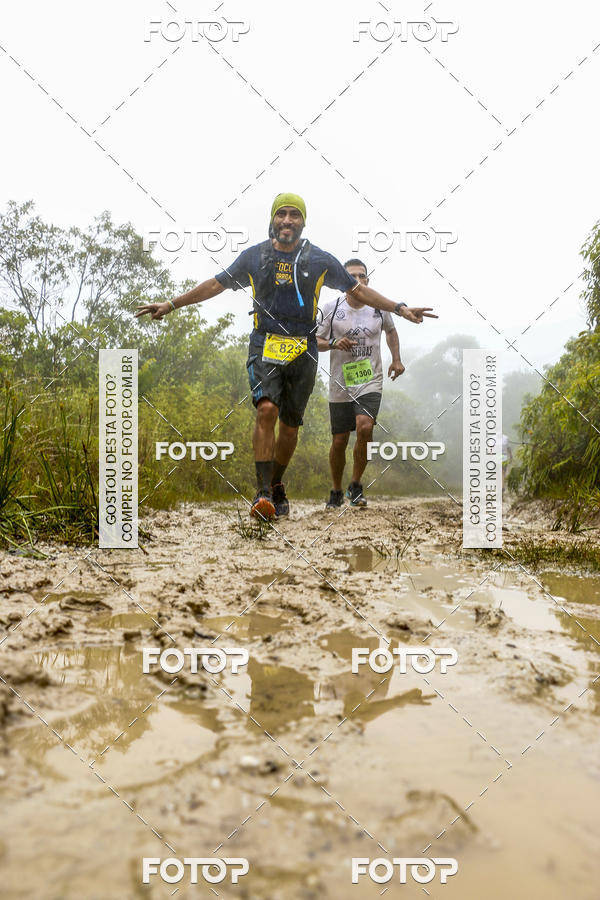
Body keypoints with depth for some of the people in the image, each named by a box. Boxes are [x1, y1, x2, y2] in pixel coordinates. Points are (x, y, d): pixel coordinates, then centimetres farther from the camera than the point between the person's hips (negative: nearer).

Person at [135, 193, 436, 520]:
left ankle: (276, 486, 28)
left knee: (290, 425, 6)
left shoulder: (320, 260, 5)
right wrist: (170, 305, 11)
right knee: (266, 409, -22)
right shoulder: (253, 256, 7)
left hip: (303, 351, 1)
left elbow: (359, 290, 11)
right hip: (264, 346, -1)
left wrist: (400, 308, 5)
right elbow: (215, 285, 13)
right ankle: (263, 493, -20)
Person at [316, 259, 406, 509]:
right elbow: (316, 341, 4)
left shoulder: (379, 307, 5)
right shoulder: (331, 308, -1)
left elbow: (390, 331, 25)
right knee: (339, 441, 4)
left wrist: (396, 359, 14)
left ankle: (355, 486, -5)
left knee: (365, 427, -24)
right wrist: (334, 343, -16)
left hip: (370, 382, 0)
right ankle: (336, 492, 26)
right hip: (340, 385, 0)